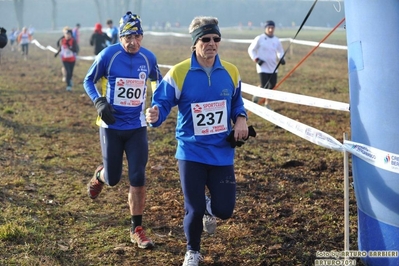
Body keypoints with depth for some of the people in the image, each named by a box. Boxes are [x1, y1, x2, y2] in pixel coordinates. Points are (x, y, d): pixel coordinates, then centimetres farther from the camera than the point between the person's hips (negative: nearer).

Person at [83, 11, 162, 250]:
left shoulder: (149, 58, -3)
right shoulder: (108, 55, -12)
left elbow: (158, 81, 17)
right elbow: (88, 81, 1)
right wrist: (99, 102, -16)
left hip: (137, 127, 2)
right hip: (111, 126, -2)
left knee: (138, 179, -3)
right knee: (113, 179, 5)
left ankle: (137, 229, 10)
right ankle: (100, 175, 44)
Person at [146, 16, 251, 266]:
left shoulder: (231, 72, 1)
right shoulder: (178, 73, -11)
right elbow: (162, 104, -8)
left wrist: (241, 119, -3)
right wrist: (155, 115, -32)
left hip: (222, 152, 3)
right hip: (191, 152, -3)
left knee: (225, 210, 0)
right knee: (194, 210, -1)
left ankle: (208, 208, 40)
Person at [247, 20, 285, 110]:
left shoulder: (276, 40, 7)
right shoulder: (259, 39, -6)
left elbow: (280, 51, 21)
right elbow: (251, 49, 1)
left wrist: (281, 58, 0)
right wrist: (256, 59, -11)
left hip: (273, 67, 5)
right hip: (263, 67, -5)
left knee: (272, 85, 5)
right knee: (264, 87, -13)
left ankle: (267, 103, 23)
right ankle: (256, 95, 19)